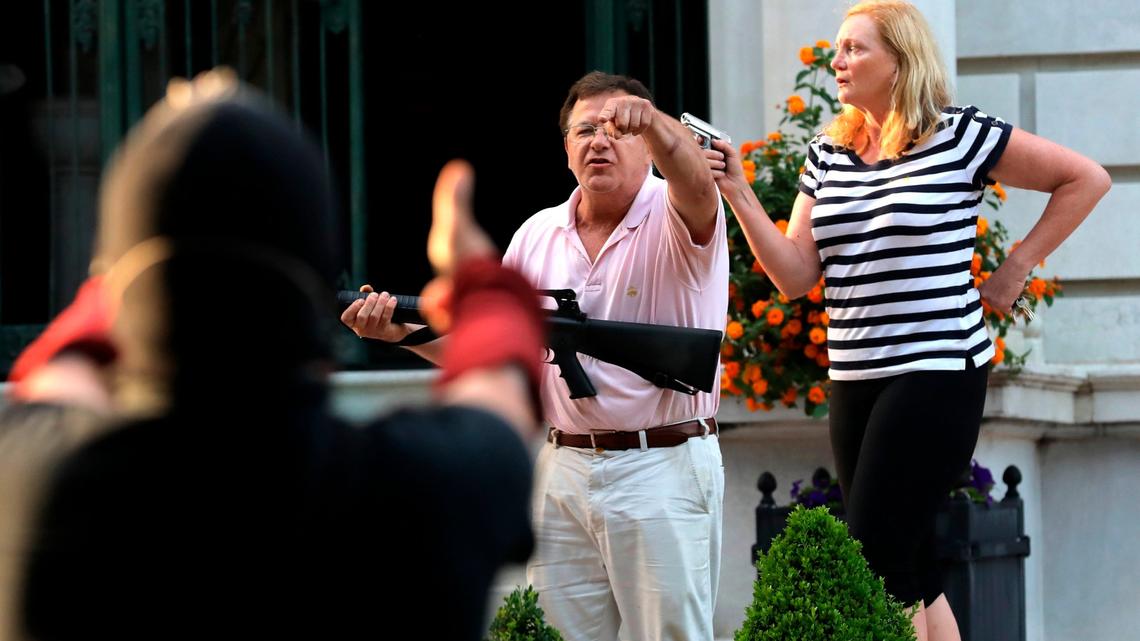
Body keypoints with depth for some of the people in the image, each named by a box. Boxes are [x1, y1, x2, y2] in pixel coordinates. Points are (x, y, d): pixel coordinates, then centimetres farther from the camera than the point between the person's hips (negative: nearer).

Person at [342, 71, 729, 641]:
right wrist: (400, 331, -3)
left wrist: (650, 119, -50)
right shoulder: (538, 235, 11)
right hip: (563, 472, 5)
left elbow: (694, 182, -29)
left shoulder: (673, 219, -4)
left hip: (664, 471, -5)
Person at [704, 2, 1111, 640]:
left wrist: (1018, 267, -2)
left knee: (876, 560, -13)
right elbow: (795, 275, 4)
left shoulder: (961, 135, -6)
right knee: (913, 569, 11)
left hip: (937, 374, -7)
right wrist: (737, 193, -6)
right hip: (855, 380, 7)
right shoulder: (828, 155, 10)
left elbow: (1086, 179, 0)